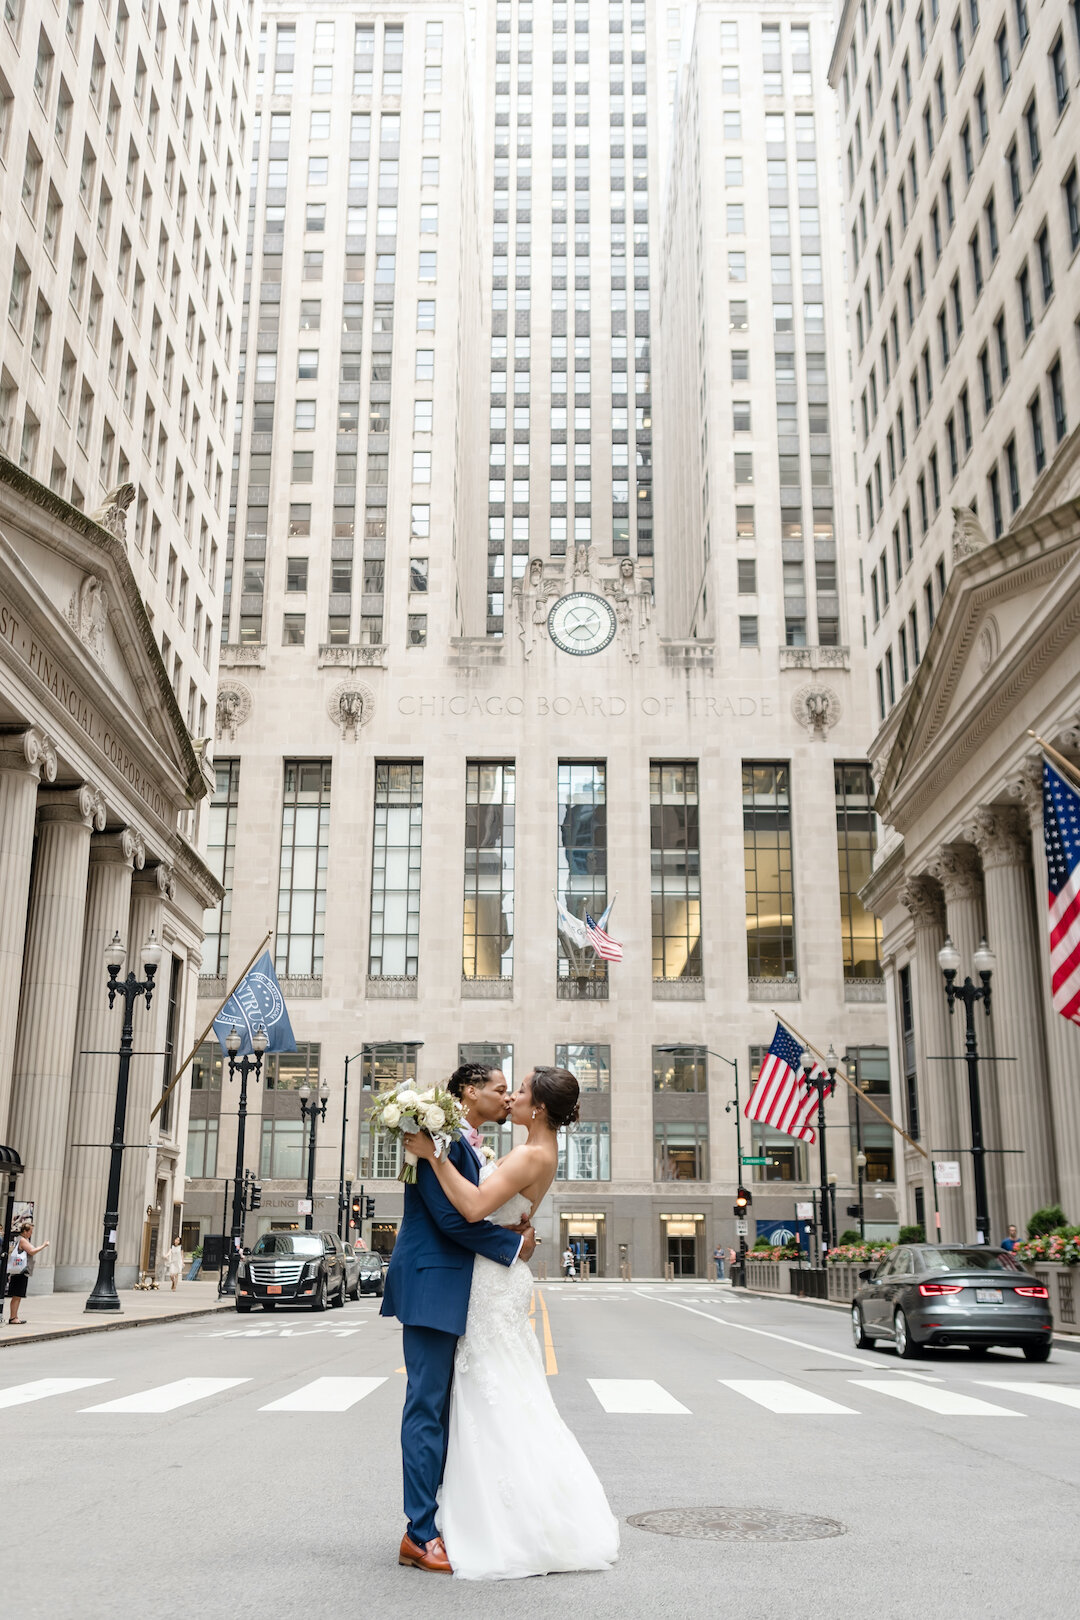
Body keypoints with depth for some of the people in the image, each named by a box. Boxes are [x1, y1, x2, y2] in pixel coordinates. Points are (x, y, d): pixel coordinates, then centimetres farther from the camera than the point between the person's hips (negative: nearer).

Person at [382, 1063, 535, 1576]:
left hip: (454, 1291, 10)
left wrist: (511, 1228, 4)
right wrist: (514, 1244, -9)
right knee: (427, 1407, -5)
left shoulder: (470, 1146, 17)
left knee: (442, 1409, 12)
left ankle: (438, 1521, 18)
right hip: (431, 1287, -10)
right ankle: (420, 1534, 0)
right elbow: (451, 1216, -19)